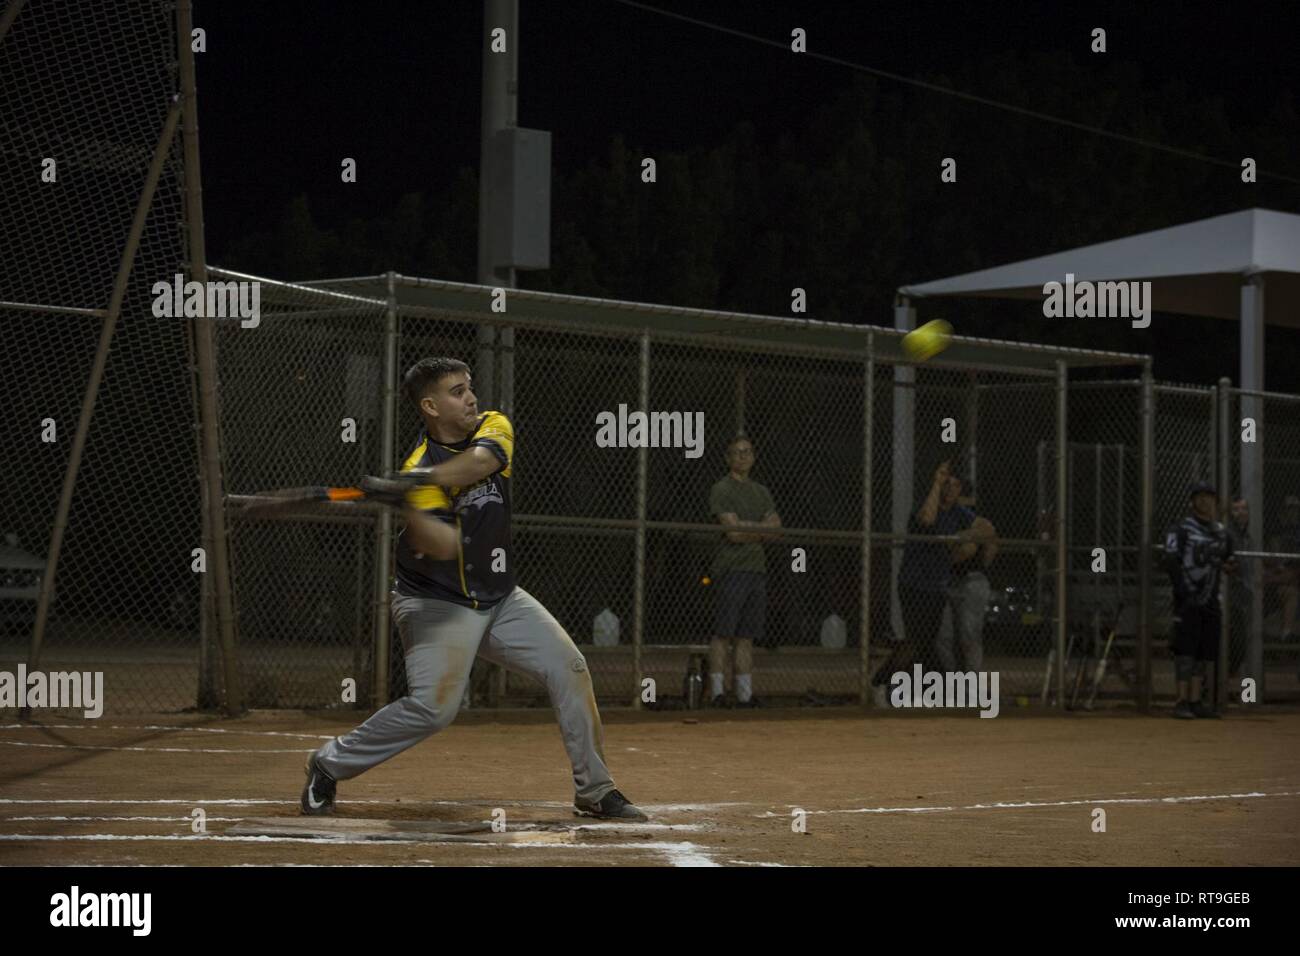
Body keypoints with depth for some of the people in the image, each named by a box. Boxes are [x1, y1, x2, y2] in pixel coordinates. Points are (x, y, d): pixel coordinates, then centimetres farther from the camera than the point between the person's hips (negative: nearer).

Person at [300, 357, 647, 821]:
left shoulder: (493, 426, -3)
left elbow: (479, 461, -28)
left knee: (569, 668, -2)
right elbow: (444, 547, -32)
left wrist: (415, 481, -42)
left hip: (500, 599, 6)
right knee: (434, 705, -21)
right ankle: (329, 764, -2)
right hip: (437, 604, -6)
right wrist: (404, 505, -49)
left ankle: (594, 790, 8)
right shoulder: (419, 470, -19)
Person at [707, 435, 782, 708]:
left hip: (757, 569, 6)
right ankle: (717, 691, -10)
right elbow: (733, 531, -12)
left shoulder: (761, 492, 19)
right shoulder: (721, 489, -2)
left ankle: (745, 693, 5)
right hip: (731, 570, -6)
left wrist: (745, 528, -6)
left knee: (746, 636, 5)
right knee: (723, 633, -9)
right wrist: (762, 527, 2)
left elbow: (776, 531, 9)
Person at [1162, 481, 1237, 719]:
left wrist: (1228, 566, -1)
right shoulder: (1181, 530, -5)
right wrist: (1183, 591, -22)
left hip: (1210, 599, 7)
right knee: (1186, 649, -10)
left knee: (1205, 651, 7)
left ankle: (1195, 701, 12)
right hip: (1188, 599, -7)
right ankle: (1182, 702, -10)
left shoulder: (1221, 532, 16)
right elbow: (1171, 562, -12)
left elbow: (1226, 561, 24)